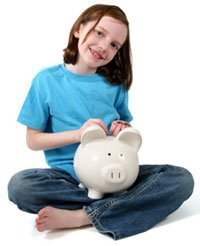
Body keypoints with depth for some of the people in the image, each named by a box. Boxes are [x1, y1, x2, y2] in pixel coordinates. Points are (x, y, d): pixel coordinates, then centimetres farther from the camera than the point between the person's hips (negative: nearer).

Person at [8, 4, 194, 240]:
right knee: (19, 184, -31)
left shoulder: (115, 85, 6)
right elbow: (33, 140, 0)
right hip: (68, 175, -2)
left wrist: (125, 131, -9)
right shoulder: (47, 80, 0)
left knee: (182, 179, -20)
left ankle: (80, 216, -24)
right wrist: (79, 134, -14)